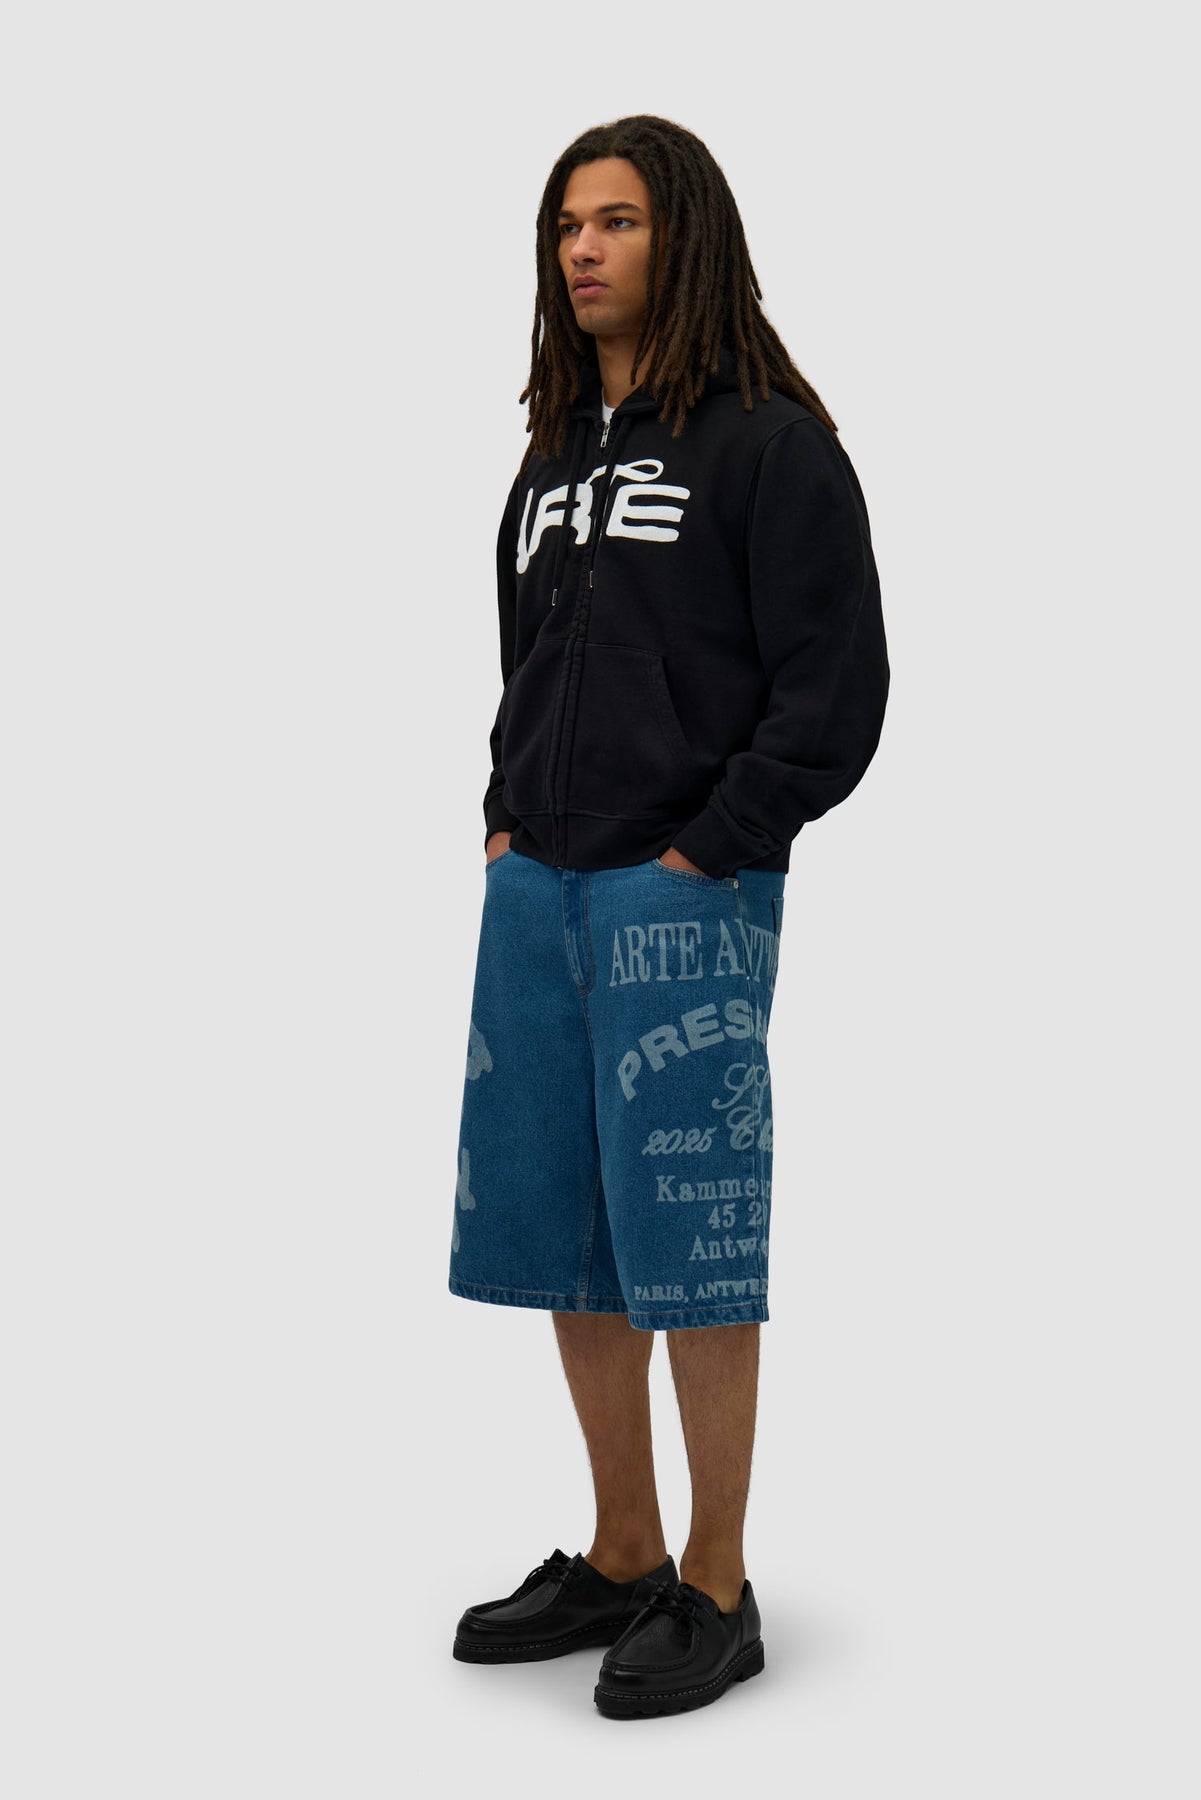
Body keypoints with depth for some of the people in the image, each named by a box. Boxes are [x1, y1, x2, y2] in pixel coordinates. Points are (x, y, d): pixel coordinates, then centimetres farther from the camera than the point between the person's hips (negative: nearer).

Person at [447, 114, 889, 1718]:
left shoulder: (772, 444, -5)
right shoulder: (555, 453, 16)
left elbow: (835, 687, -10)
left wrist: (706, 857, -14)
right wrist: (508, 819, 9)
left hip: (686, 901, -7)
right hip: (537, 892, 7)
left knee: (686, 1238, -2)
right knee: (559, 1231, 11)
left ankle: (717, 1589, 12)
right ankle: (623, 1557, 25)